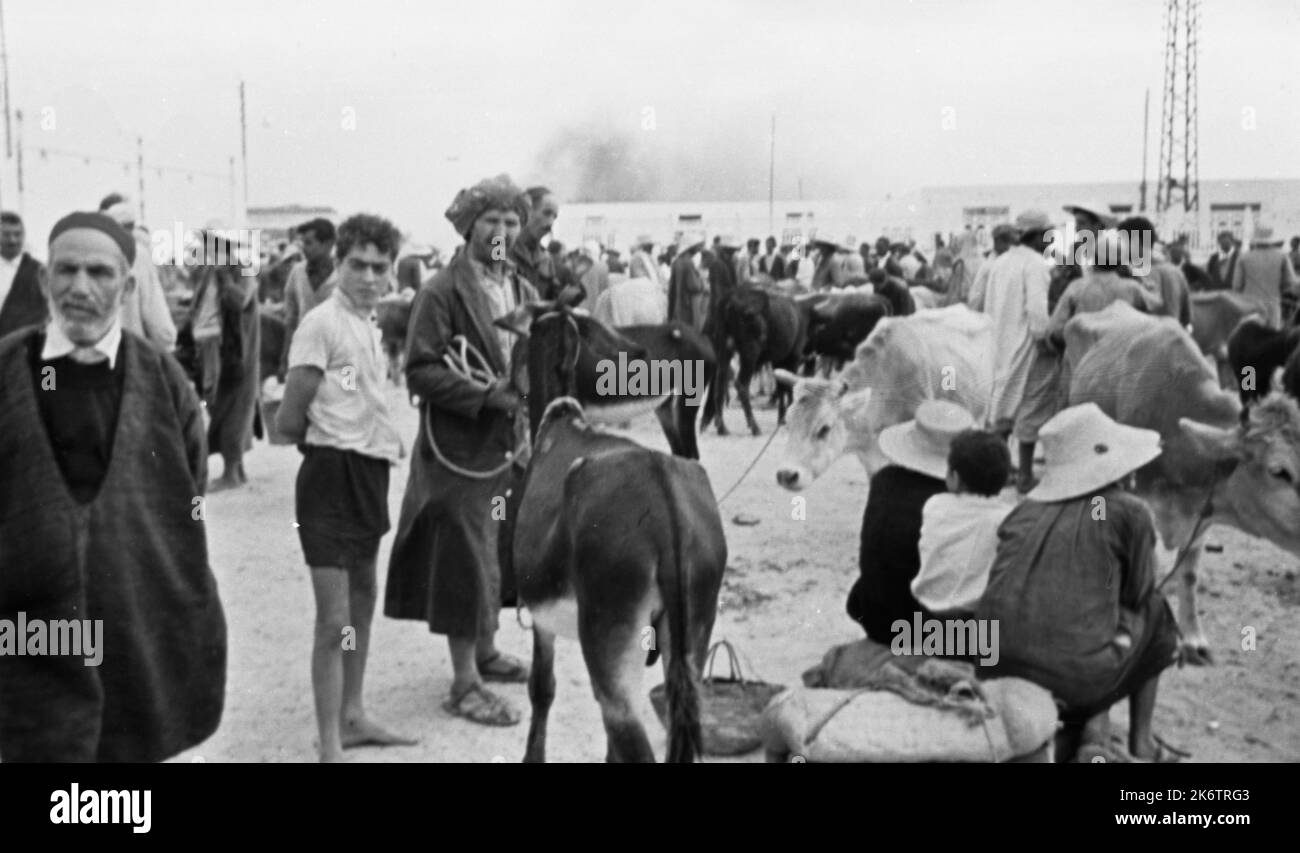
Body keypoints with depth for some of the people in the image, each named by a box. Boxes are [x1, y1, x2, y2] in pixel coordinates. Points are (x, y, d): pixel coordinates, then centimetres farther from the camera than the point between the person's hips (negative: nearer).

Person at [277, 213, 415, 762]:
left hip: (370, 473, 9)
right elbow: (289, 421, -15)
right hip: (332, 474, -9)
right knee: (335, 620, -7)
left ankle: (352, 717, 32)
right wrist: (327, 440, -1)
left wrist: (383, 438, 2)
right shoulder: (322, 323, -15)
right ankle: (330, 746, 0)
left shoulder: (370, 324, 10)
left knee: (362, 602, 18)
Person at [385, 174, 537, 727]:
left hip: (510, 443, 7)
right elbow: (421, 371, -16)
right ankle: (464, 683, 5)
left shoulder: (522, 290, 12)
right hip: (461, 447, -7)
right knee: (465, 560, -2)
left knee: (498, 555, 17)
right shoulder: (442, 293, -11)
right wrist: (489, 396, -22)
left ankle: (485, 651, 33)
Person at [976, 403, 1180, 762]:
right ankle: (1140, 740, 29)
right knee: (1154, 612, 25)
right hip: (1077, 676, -4)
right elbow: (1137, 594, 10)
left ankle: (1094, 722, 19)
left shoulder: (1024, 511, 11)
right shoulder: (1130, 513, 0)